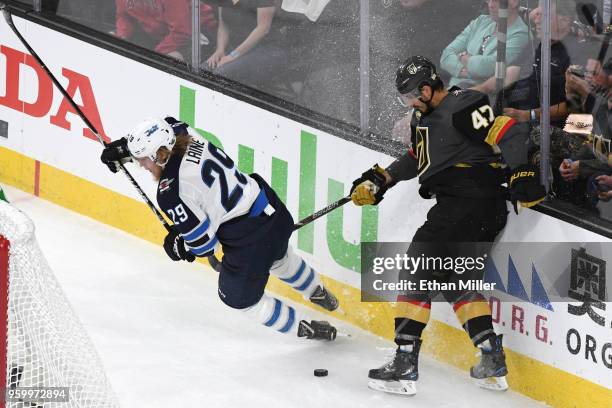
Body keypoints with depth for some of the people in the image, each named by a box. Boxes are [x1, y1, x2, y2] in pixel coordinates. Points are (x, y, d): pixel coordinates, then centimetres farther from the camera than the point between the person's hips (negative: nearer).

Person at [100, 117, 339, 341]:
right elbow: (169, 126, 20)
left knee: (240, 297, 19)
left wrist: (179, 246, 3)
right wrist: (123, 148, 18)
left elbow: (202, 243, -18)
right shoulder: (186, 137, -6)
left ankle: (304, 330, 32)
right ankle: (317, 292, 68)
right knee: (278, 256, 41)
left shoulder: (171, 194, -26)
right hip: (271, 207, 8)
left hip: (251, 238, -8)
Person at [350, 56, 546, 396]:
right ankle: (493, 361, 12)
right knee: (456, 278, 15)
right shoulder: (425, 117, 20)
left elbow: (508, 133, -17)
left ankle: (405, 364, -12)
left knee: (419, 268, -9)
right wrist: (379, 180, 20)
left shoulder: (463, 106, -11)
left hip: (469, 199, -11)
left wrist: (524, 176, -24)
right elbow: (417, 159, 30)